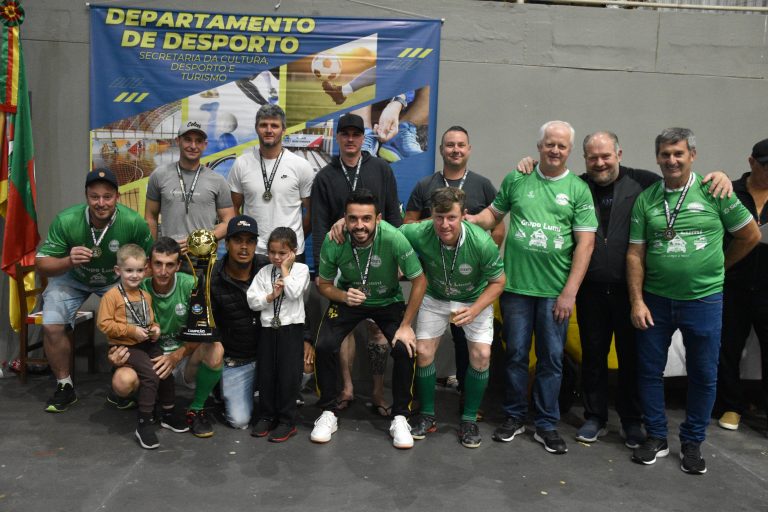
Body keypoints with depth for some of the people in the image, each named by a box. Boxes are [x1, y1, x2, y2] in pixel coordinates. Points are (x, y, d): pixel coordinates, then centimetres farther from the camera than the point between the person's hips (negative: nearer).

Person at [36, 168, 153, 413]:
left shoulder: (133, 223, -29)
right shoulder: (66, 221, -27)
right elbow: (41, 264, -19)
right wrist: (68, 260, -39)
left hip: (117, 280, 0)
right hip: (73, 278, 1)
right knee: (52, 326, -17)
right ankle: (65, 387, 7)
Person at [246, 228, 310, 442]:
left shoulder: (301, 269, -1)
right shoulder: (264, 272, 8)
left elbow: (294, 293, -18)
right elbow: (252, 300, 2)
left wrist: (285, 270, -10)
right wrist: (271, 295, -13)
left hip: (291, 328, -4)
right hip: (268, 328, 4)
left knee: (288, 374, -1)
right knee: (265, 374, 10)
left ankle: (287, 421, 9)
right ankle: (266, 416, 24)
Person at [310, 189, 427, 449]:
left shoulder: (393, 238, -32)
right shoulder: (334, 241, -25)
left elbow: (419, 281, -18)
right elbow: (323, 283, -8)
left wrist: (406, 326, -18)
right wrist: (344, 296, -29)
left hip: (388, 301, -1)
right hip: (348, 298, 1)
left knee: (405, 349, -22)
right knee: (324, 346, -19)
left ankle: (400, 417, 2)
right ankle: (329, 412, 6)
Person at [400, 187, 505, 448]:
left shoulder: (482, 243, -33)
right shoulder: (420, 234, -31)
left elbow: (497, 282, -17)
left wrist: (474, 310, -30)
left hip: (476, 299, -1)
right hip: (435, 298, 1)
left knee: (481, 355, -12)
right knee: (423, 351, -6)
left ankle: (469, 419, 9)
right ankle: (427, 416, 16)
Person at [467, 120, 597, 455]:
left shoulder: (578, 189, 1)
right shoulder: (516, 180, 5)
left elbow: (585, 242, -3)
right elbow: (494, 214, 14)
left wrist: (570, 292, -9)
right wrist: (471, 219, -9)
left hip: (556, 291, 0)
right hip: (516, 286, 1)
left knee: (552, 359, 7)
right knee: (516, 354, 9)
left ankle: (546, 425, 21)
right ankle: (515, 417, 25)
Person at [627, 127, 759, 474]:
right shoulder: (645, 199, 1)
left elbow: (750, 236, 6)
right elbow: (635, 254, 0)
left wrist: (717, 267, 10)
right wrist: (637, 300, -6)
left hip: (703, 300, -1)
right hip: (655, 300, 2)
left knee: (703, 375, 9)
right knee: (649, 370, 8)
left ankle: (692, 443, 27)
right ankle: (656, 437, 25)